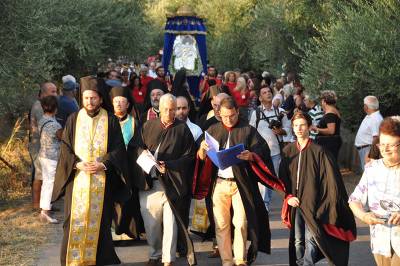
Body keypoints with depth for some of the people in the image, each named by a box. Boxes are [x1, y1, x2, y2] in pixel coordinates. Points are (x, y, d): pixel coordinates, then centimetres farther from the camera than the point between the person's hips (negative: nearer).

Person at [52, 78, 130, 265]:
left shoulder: (111, 121, 4)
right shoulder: (73, 120, 7)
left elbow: (118, 148, 1)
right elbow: (65, 148, 5)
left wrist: (104, 164, -14)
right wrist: (77, 164, -11)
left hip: (102, 181, -1)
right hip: (77, 178, 1)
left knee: (99, 221, 1)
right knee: (76, 220, -2)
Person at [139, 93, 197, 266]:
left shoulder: (182, 129, 1)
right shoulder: (149, 126, 9)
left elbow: (189, 156, -2)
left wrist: (169, 165, -14)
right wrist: (143, 153, -5)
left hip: (171, 183, -3)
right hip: (148, 182, 3)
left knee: (170, 223, -3)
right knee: (150, 222, 8)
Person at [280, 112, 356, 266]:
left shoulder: (318, 151, -8)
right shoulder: (288, 151, 4)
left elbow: (330, 178, -8)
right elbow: (282, 178, 10)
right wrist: (288, 196, -4)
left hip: (312, 203, -4)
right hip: (295, 203, 4)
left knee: (310, 240, -8)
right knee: (297, 241, 10)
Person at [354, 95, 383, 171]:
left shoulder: (376, 119, -21)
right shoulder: (368, 116, 12)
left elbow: (376, 138, -27)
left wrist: (371, 154, -28)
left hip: (367, 149, -11)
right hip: (362, 149, 11)